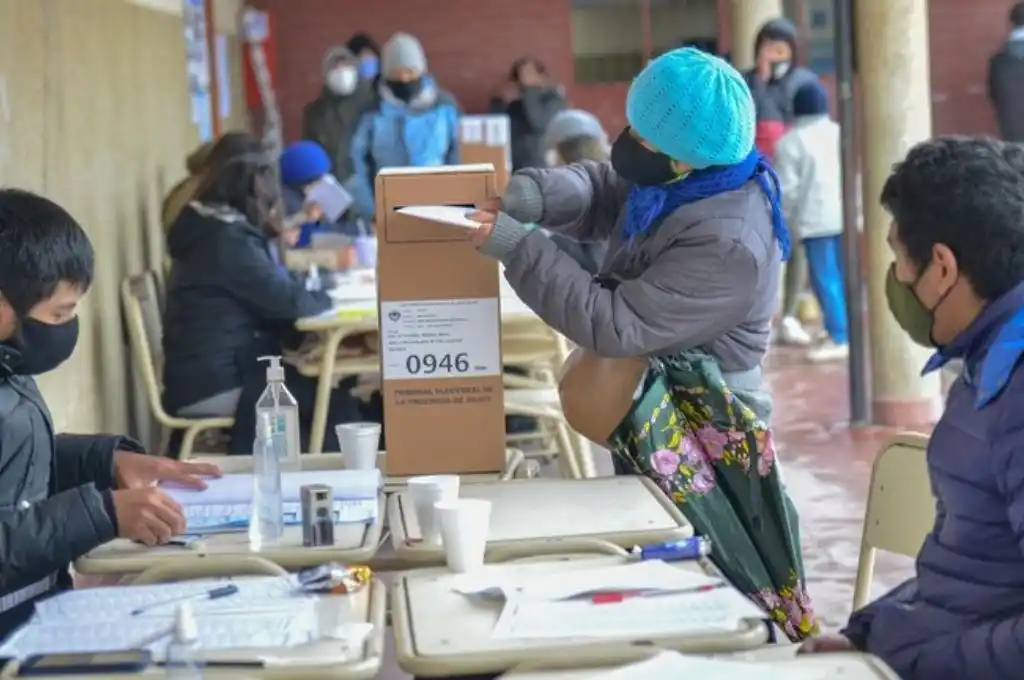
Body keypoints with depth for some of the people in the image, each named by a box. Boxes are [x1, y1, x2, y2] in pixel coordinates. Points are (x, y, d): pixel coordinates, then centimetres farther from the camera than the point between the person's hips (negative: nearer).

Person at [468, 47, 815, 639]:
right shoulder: (679, 182, -5)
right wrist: (526, 196, -16)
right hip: (655, 420, 9)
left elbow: (614, 324, -29)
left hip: (700, 439, -9)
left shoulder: (727, 243, -31)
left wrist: (515, 245, -27)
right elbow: (598, 190, 7)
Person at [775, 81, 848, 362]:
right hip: (844, 214, 6)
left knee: (825, 278, -5)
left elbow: (787, 187, -7)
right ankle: (849, 333, 18)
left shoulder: (790, 142, -4)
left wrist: (785, 217, 5)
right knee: (844, 275, 12)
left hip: (816, 218, -6)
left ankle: (838, 338, -8)